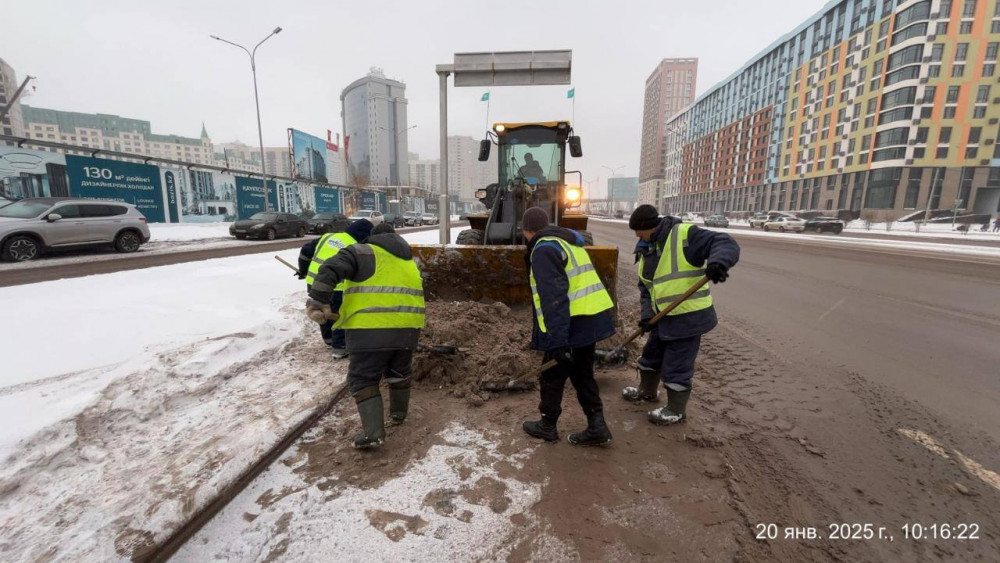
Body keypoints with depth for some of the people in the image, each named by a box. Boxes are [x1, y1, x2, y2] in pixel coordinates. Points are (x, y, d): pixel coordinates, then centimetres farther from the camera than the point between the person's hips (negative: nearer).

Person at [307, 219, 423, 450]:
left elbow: (331, 270, -9)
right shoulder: (408, 260, 25)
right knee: (399, 371, 26)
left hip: (371, 328, -5)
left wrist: (317, 300, -6)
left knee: (363, 378, 8)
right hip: (407, 326, 6)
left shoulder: (361, 252, 6)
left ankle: (373, 431, 4)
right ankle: (399, 412, 40)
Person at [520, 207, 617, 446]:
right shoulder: (568, 242, 18)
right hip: (592, 316, 9)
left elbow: (553, 297, -23)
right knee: (582, 373, 20)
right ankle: (596, 426, 23)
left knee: (552, 375, 10)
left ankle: (547, 426, 27)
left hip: (573, 322, -9)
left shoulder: (544, 249, -13)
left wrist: (558, 341, -26)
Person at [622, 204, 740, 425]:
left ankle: (676, 410, 22)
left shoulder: (685, 234, -15)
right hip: (663, 318, 8)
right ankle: (647, 390, 45)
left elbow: (726, 244, -21)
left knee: (677, 367, 3)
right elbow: (645, 287, 10)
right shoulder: (646, 250, 8)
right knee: (650, 356, 22)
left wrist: (717, 261, -42)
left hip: (688, 316, -8)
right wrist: (647, 314, -3)